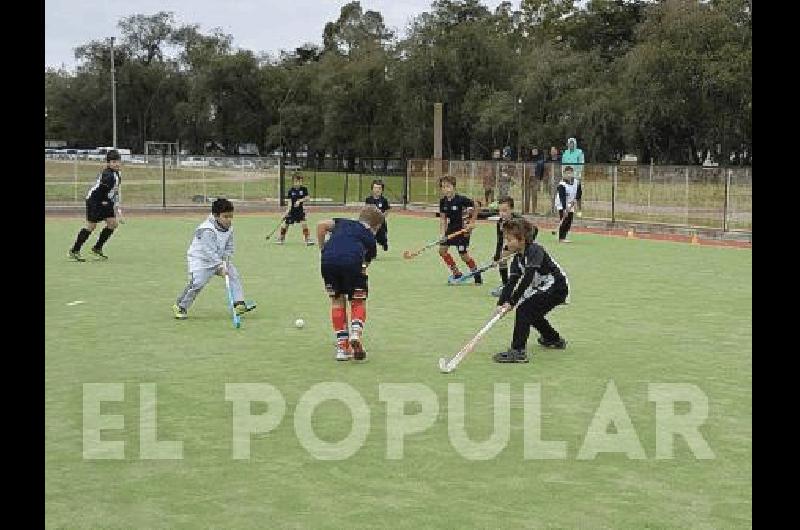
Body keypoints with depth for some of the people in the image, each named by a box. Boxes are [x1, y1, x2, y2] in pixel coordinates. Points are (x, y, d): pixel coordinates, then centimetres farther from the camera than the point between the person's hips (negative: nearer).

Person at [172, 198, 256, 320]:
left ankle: (239, 304, 0)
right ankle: (180, 307, -3)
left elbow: (229, 248, 7)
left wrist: (225, 261, -10)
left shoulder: (229, 228, -1)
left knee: (234, 275, -4)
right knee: (197, 283, -21)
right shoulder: (207, 230, -27)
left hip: (219, 259, 8)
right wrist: (220, 267, -38)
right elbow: (210, 251, -33)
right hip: (200, 259, -8)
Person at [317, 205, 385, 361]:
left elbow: (321, 225, 15)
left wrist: (323, 250, 21)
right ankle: (356, 333, -12)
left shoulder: (343, 222, 33)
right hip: (352, 261, -2)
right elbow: (365, 264, 24)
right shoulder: (370, 238, 27)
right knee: (359, 301, 16)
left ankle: (342, 347, 17)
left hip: (328, 260, 3)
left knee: (337, 300, 20)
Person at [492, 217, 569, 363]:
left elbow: (527, 280, -31)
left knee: (524, 309, -20)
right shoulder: (518, 258, 4)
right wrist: (501, 303, -19)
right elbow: (512, 282, -4)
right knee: (532, 313, 24)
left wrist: (511, 302, -33)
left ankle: (518, 351, -23)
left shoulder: (535, 251, -23)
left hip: (557, 287, -10)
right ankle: (554, 339, 49)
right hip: (544, 287, 10)